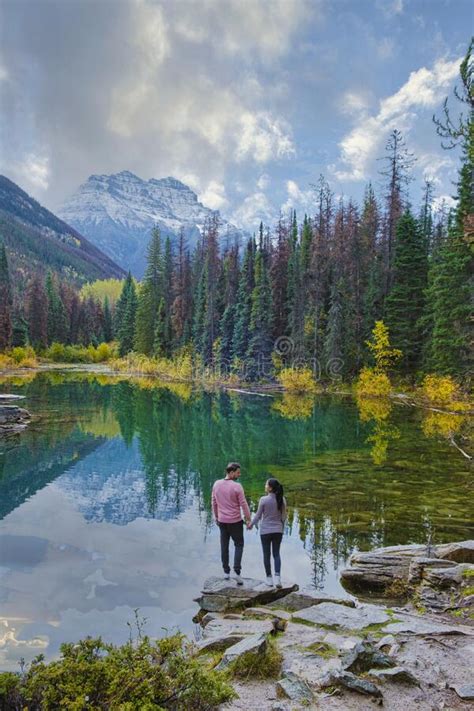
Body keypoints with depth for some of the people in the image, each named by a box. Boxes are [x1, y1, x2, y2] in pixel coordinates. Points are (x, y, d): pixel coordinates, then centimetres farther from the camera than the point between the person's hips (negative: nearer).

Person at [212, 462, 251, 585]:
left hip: (222, 521, 4)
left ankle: (226, 571, 23)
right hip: (235, 521, -4)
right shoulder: (237, 486, -19)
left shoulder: (216, 484, -3)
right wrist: (248, 519, -4)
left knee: (224, 545, 15)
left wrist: (216, 517, 17)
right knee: (239, 544, 10)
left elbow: (214, 502, 5)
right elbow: (243, 504, -14)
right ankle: (237, 571, -2)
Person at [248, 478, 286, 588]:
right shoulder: (282, 500, -6)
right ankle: (277, 577, -1)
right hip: (278, 531, 3)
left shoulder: (263, 500, -17)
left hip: (265, 531, -3)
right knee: (276, 554, 13)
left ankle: (269, 579, 17)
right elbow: (284, 516, 3)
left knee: (267, 554, 12)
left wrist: (251, 524, 9)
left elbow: (258, 515, -8)